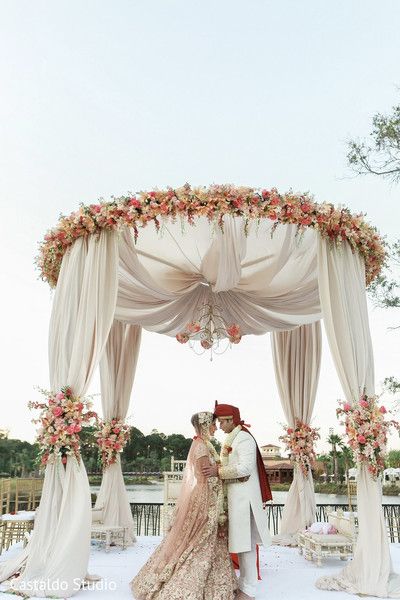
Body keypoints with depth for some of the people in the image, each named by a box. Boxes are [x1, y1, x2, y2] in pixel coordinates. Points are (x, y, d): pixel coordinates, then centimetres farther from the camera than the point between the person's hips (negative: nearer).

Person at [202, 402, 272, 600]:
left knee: (245, 543, -2)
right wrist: (216, 469, 5)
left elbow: (246, 468, -23)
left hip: (244, 497, -9)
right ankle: (244, 583, 26)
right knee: (240, 541, 15)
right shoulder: (231, 439, 14)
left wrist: (218, 471, -23)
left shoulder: (244, 438, -15)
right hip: (234, 496, 9)